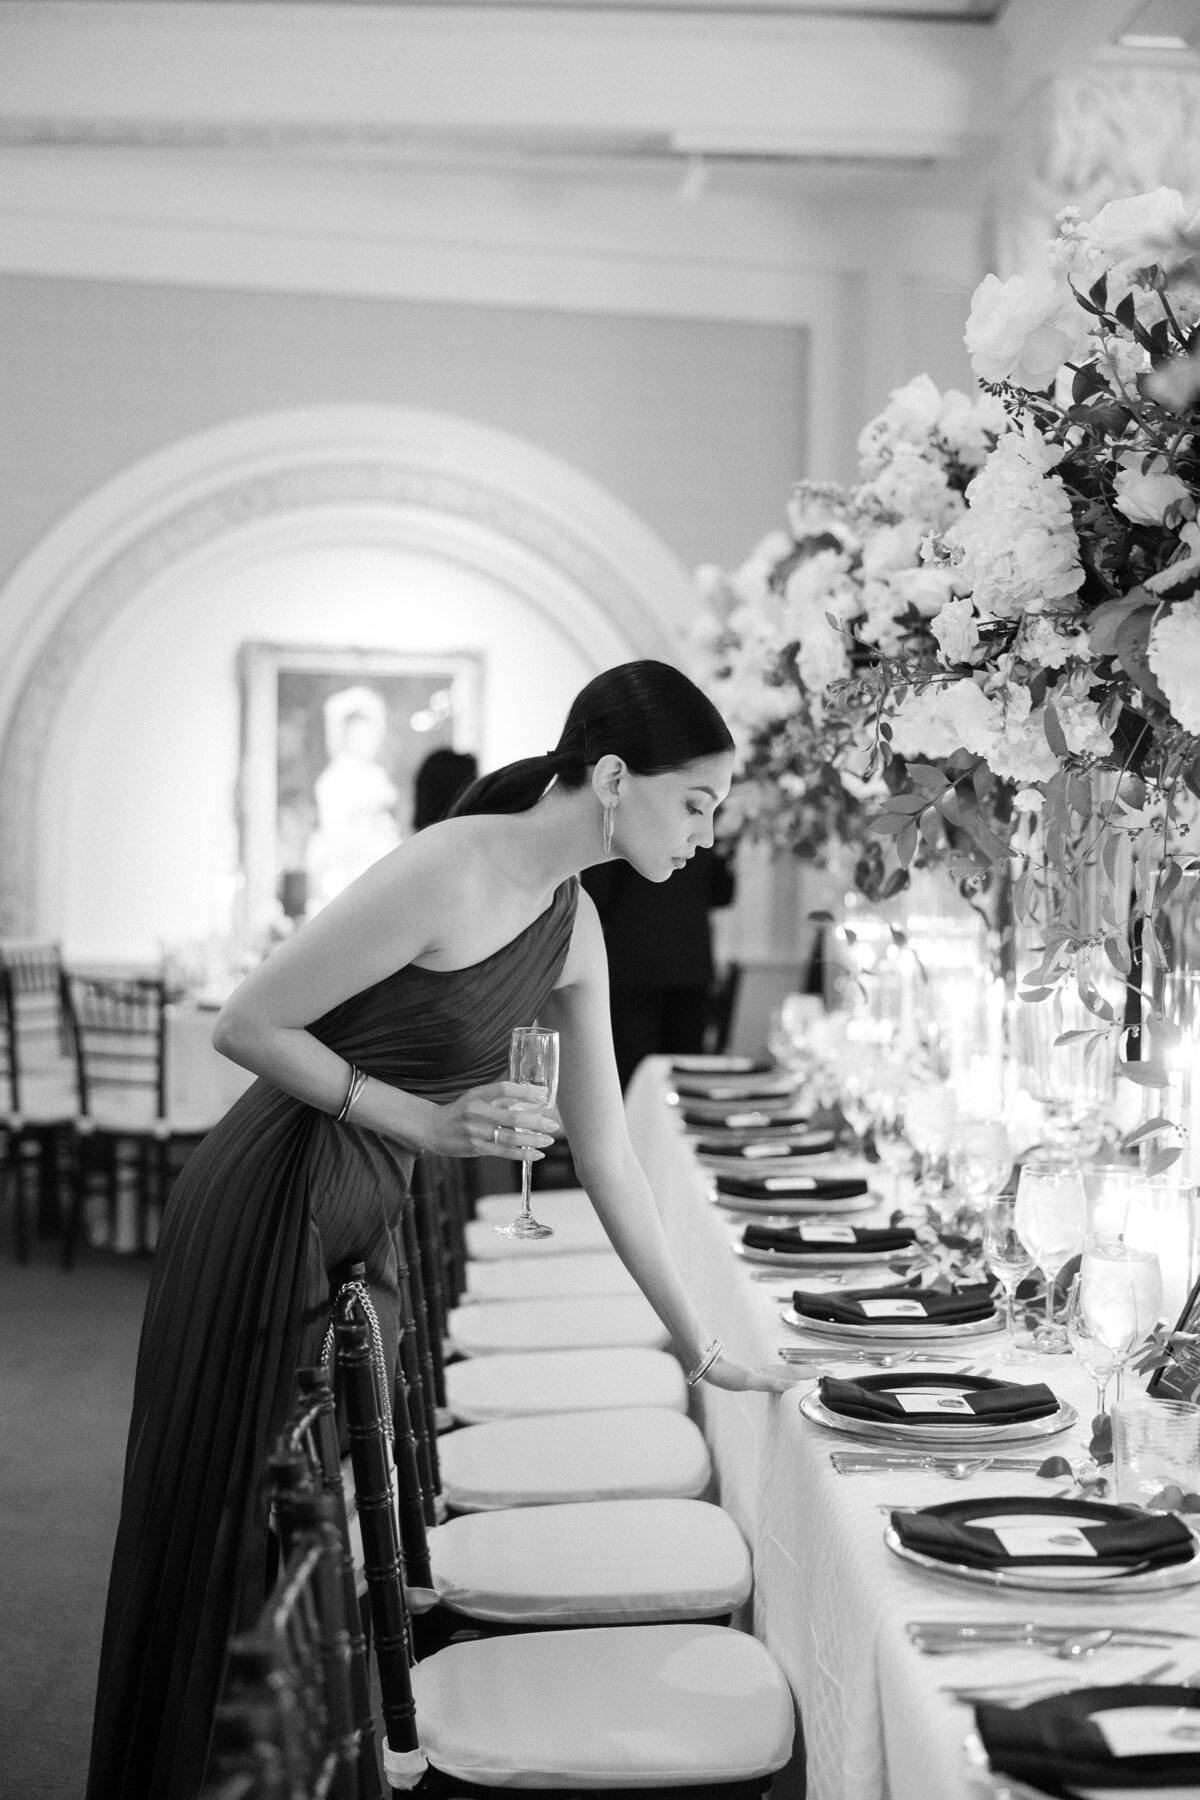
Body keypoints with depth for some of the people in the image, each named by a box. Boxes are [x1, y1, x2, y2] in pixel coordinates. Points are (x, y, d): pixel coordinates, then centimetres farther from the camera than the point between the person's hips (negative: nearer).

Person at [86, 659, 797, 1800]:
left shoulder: (575, 928, 4)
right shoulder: (450, 872, -22)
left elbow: (604, 1154, 10)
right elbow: (246, 1026, -18)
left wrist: (701, 1347, 11)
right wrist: (428, 1124, -23)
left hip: (364, 1228, 8)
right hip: (268, 1217, -8)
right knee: (238, 1531, 5)